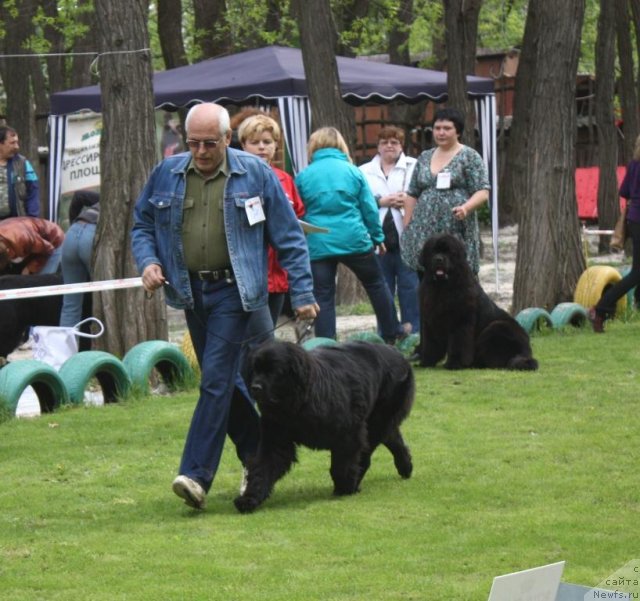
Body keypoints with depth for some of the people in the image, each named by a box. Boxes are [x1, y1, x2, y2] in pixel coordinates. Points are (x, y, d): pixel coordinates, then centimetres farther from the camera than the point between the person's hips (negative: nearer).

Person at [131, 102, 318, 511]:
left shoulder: (255, 174, -4)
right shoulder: (167, 174, 4)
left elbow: (289, 238, 0)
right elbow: (142, 225, 15)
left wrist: (302, 293, -3)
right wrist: (147, 261, -5)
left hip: (232, 290, -5)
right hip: (190, 290, 5)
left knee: (217, 380, -12)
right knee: (225, 380, 13)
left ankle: (197, 475, -15)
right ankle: (258, 456, 28)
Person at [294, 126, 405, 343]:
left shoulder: (303, 176, 2)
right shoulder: (352, 171, 2)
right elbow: (369, 208, 3)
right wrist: (377, 237, 13)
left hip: (318, 244, 0)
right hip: (354, 240, 0)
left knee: (323, 298, 3)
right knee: (377, 285, 18)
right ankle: (392, 334, 25)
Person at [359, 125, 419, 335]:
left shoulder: (414, 167, 6)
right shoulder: (364, 172, 9)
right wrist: (380, 201, -12)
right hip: (378, 239, 2)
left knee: (410, 286, -2)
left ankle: (412, 332, 5)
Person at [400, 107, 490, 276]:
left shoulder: (469, 157, 2)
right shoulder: (424, 158, 17)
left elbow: (482, 192, -5)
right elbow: (412, 195, 19)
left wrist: (466, 208, -24)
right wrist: (407, 229, 12)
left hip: (457, 232, -5)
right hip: (424, 233, 5)